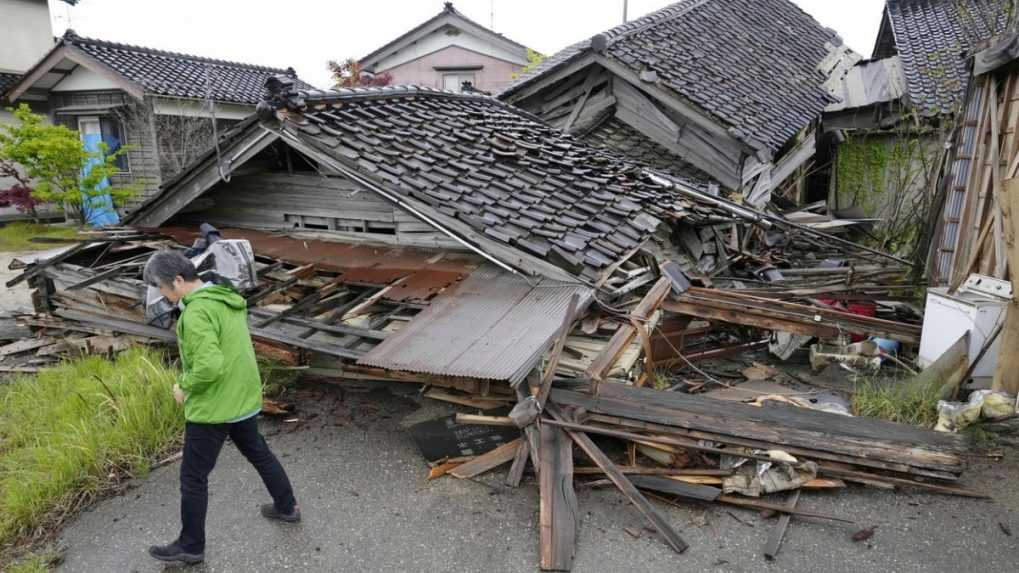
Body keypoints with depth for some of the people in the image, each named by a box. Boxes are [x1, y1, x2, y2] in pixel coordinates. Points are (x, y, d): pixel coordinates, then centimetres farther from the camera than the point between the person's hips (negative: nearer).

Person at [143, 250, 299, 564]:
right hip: (243, 398, 9)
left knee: (193, 477, 9)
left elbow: (209, 366, -32)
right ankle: (287, 506, 40)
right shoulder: (228, 299, 3)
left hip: (212, 407, -9)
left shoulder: (196, 313, -24)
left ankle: (191, 545, 25)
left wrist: (184, 386, -14)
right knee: (258, 453, 25)